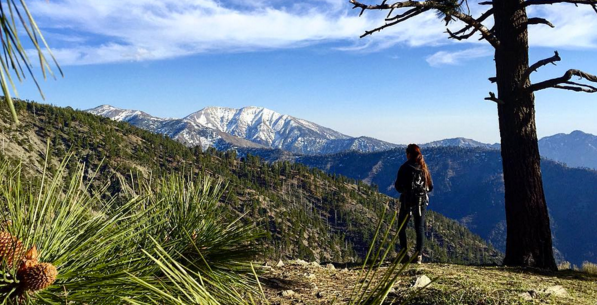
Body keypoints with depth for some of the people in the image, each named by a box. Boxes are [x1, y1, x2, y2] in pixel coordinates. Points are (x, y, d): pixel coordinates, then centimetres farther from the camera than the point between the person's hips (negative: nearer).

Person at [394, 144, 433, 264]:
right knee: (420, 228, 8)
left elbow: (398, 186, -8)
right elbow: (430, 187, 8)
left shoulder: (405, 167, -9)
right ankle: (419, 255, 2)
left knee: (401, 228, 10)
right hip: (422, 202, 4)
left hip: (407, 201, -4)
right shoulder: (424, 168, 4)